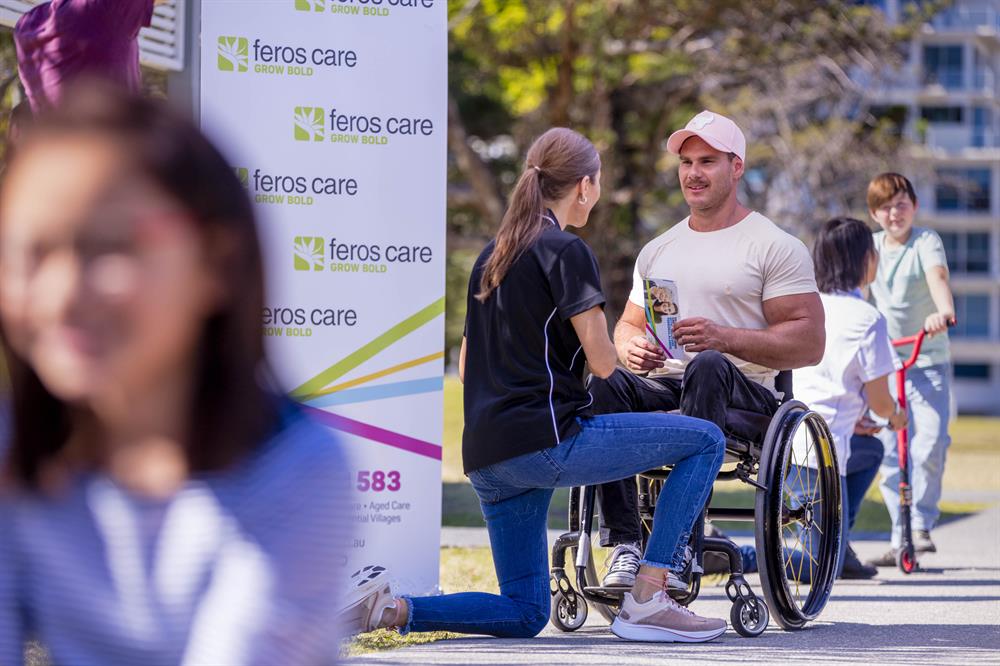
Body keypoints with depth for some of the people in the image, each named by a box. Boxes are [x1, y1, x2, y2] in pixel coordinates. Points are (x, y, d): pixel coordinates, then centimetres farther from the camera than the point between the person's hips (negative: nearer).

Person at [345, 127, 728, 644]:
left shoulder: (492, 255, 19)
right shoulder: (566, 251, -6)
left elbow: (466, 366, 23)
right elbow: (601, 362, -9)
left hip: (486, 455, 8)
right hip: (548, 440, -8)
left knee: (523, 615, 15)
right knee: (704, 440, -1)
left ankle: (389, 610, -4)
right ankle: (646, 601, -7)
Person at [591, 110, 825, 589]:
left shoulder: (776, 247, 4)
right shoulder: (657, 250, 23)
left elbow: (809, 344, -5)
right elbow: (628, 326, 27)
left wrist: (725, 338, -19)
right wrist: (631, 349, -1)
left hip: (742, 395, -4)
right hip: (663, 388, 4)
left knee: (708, 367, -40)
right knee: (606, 382, -29)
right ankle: (624, 543, -36)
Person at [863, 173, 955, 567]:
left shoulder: (926, 243, -7)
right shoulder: (870, 247, 8)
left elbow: (938, 277, -27)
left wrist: (944, 311, -46)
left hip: (929, 361, -4)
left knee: (930, 444, -18)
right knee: (889, 454, 1)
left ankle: (922, 526, 0)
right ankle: (900, 539, 11)